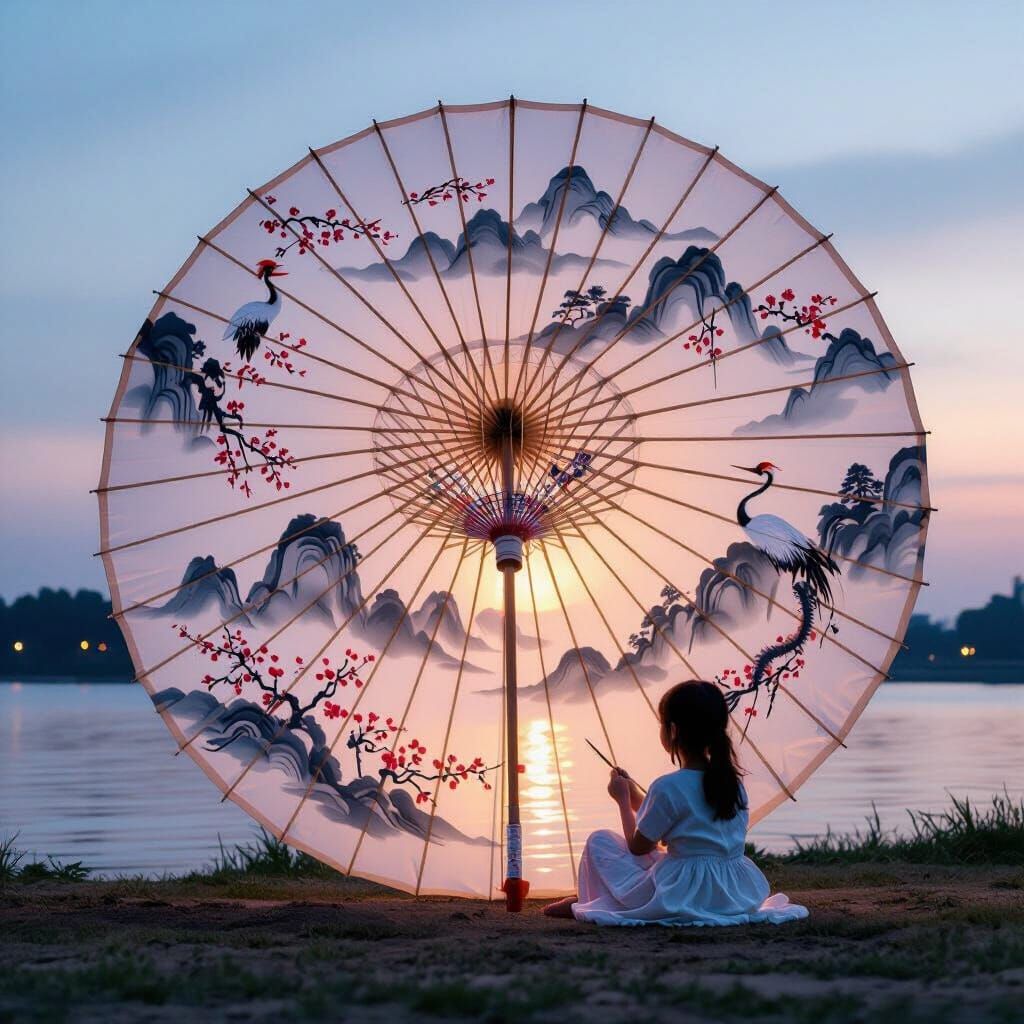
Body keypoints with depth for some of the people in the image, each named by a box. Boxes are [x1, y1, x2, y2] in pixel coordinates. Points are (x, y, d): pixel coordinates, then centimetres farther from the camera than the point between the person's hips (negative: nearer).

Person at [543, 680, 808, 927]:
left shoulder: (667, 787, -15)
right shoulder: (733, 781, 8)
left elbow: (638, 846, -3)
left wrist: (623, 799, 11)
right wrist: (635, 795, 26)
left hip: (683, 893, -7)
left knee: (599, 841, 6)